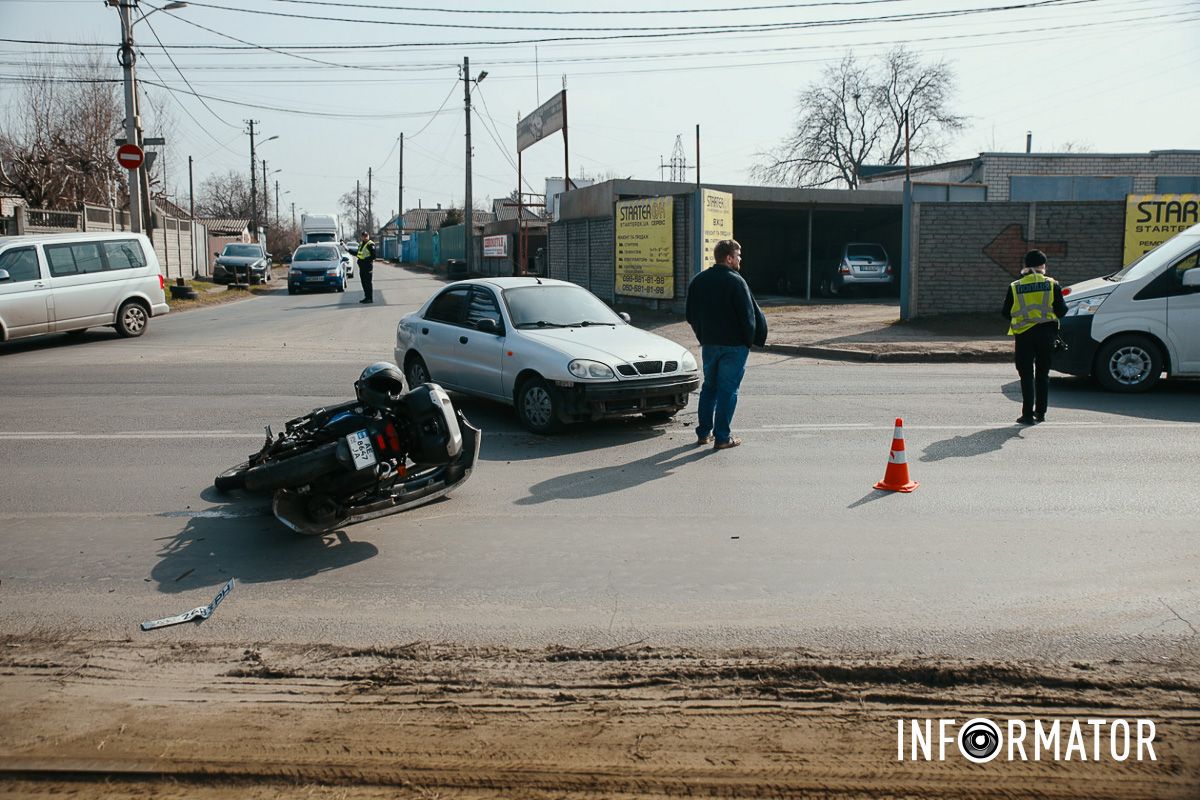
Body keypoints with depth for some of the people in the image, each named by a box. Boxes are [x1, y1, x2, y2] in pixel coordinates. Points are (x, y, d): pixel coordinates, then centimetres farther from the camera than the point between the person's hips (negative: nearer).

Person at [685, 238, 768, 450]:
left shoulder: (697, 281, 6)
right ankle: (722, 437, 3)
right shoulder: (735, 281, -15)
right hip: (734, 345, -6)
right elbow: (749, 315, -15)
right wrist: (749, 341, -1)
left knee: (709, 387, 17)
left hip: (708, 344, 6)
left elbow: (691, 316, 11)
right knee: (728, 389, 0)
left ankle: (703, 432, 20)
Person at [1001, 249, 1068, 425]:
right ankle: (1040, 413, 19)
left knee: (1027, 375, 3)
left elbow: (1005, 313, 4)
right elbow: (1061, 311, -1)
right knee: (1042, 374, 15)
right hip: (1046, 333, 1)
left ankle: (1028, 415, -3)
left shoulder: (1015, 286, -2)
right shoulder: (1052, 285, -2)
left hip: (1024, 335, -1)